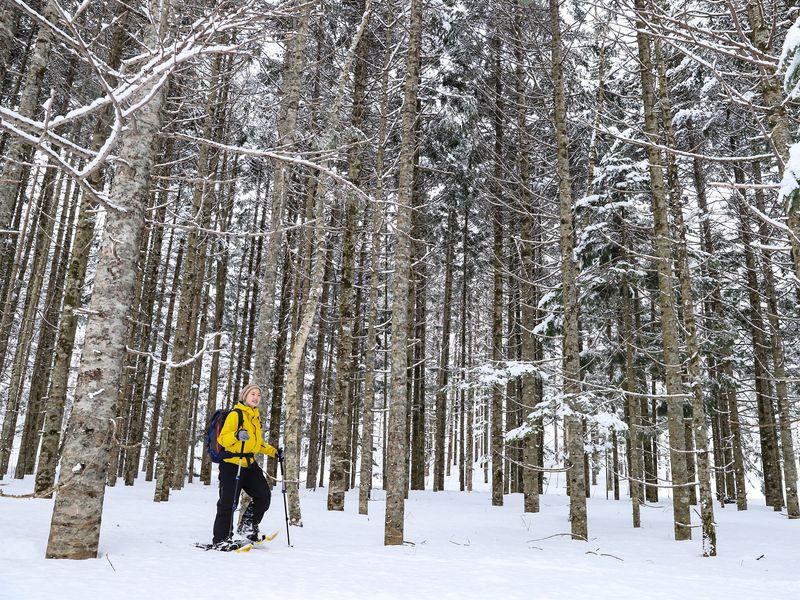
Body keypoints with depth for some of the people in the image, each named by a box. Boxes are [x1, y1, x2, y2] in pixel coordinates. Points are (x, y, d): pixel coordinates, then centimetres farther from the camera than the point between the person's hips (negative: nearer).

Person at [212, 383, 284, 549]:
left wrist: (274, 452, 18)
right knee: (228, 502, -3)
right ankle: (220, 539, 10)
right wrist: (236, 435, -35)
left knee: (264, 495, -1)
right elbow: (222, 438, -16)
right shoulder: (235, 414, -8)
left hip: (249, 464, 7)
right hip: (231, 464, -7)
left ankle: (247, 526, 16)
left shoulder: (256, 416, 17)